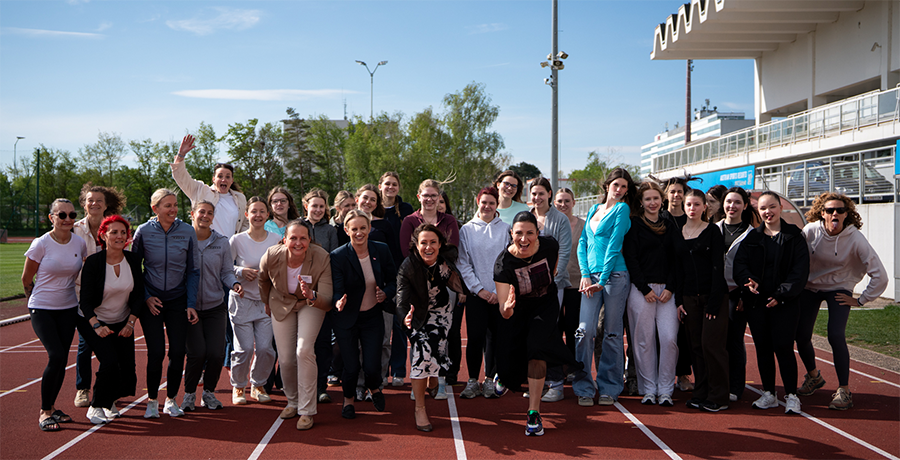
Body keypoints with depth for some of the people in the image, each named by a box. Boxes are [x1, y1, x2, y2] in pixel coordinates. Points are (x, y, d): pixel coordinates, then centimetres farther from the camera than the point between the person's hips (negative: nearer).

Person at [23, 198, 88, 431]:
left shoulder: (80, 243, -1)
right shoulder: (41, 244, -13)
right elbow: (26, 279, 0)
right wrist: (35, 300, 12)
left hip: (68, 309, 4)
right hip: (42, 309, -4)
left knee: (62, 360, 5)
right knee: (56, 356, -16)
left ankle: (51, 407, 23)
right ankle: (44, 412, -1)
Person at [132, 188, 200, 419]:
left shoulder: (188, 232, -3)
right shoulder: (143, 232, -5)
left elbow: (193, 270, 2)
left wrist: (191, 304, -4)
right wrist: (146, 297, -5)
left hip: (178, 299, 1)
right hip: (151, 300, -1)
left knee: (178, 351, 0)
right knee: (156, 352, -6)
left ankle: (171, 400, 18)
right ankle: (152, 400, 14)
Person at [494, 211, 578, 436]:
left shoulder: (549, 245, -22)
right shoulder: (503, 262, -28)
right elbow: (504, 311, -32)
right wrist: (506, 309, -53)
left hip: (545, 305, 0)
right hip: (519, 310, 0)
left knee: (537, 345, -25)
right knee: (508, 367, -4)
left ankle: (534, 413, -15)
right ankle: (505, 376, 39)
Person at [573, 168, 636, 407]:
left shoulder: (622, 209, 2)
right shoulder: (593, 209, 18)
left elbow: (614, 245, -6)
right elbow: (582, 243, 13)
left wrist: (603, 280, -12)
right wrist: (585, 274, -1)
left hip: (615, 276, -4)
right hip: (591, 277, 4)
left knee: (612, 333, 1)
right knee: (585, 330, -6)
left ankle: (609, 389, 11)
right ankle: (584, 388, 3)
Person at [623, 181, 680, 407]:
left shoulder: (670, 227, 14)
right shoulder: (634, 225, 4)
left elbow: (676, 259, 10)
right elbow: (630, 258, -3)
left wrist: (670, 288, -3)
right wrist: (645, 289, -9)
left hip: (667, 290, 2)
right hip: (641, 290, -2)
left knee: (669, 338, -7)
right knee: (644, 340, 0)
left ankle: (665, 390, 4)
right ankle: (648, 389, 11)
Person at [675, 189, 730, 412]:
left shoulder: (713, 231, -2)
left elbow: (718, 267, -7)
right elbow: (677, 268, 12)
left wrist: (714, 301, -13)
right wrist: (679, 299, 4)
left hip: (713, 295, -4)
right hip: (689, 297, 4)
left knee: (711, 344, -7)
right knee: (695, 346, 6)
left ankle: (718, 396, 3)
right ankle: (700, 392, 15)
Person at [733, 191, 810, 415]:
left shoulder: (794, 237, 2)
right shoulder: (752, 237, 11)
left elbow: (800, 270, -4)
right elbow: (739, 263, 3)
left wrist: (782, 294, -13)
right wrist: (748, 280, -18)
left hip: (784, 302, -3)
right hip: (756, 302, 3)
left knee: (783, 347, -7)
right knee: (762, 347, 7)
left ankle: (791, 395, 5)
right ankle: (769, 394, 18)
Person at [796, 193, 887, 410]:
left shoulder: (855, 238, -20)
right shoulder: (810, 231, -16)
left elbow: (879, 275, -18)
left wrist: (860, 300, -13)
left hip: (838, 289, -2)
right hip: (809, 287, 2)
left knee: (836, 336, -20)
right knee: (801, 336, 2)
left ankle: (844, 391, -4)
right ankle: (813, 376, 32)